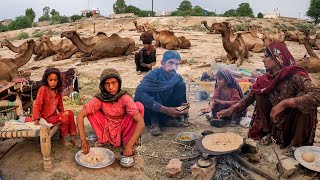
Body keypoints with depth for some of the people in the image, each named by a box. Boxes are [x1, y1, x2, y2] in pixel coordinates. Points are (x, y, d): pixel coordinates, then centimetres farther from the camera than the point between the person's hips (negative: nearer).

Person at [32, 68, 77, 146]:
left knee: (70, 113, -11)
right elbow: (37, 104, -16)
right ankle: (62, 139, 0)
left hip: (54, 115, 7)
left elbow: (60, 104, 17)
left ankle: (73, 137, -3)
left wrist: (63, 112, 1)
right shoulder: (43, 89, -14)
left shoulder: (57, 91, 5)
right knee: (65, 119, -23)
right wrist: (36, 119, -20)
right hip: (46, 117, -6)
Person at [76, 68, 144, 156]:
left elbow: (141, 123, -34)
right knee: (91, 112, -20)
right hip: (107, 131, 2)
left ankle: (127, 142, -11)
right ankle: (102, 140, 0)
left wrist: (129, 146, -40)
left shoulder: (125, 98, -25)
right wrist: (83, 140, -29)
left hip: (123, 130, -2)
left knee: (139, 106, -25)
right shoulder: (99, 99, -18)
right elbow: (80, 116, -19)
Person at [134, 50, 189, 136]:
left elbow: (182, 98, -1)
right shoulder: (153, 74, -24)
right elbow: (139, 94, -39)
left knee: (181, 85, -11)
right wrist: (165, 109, -45)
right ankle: (154, 122, -22)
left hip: (167, 111, 5)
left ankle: (169, 119, -9)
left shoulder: (177, 78, -7)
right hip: (149, 110, -5)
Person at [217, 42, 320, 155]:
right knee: (259, 93, -9)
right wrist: (231, 109, -7)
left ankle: (297, 143, -12)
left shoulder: (295, 76, -23)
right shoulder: (265, 79, -7)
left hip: (297, 125, -5)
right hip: (276, 126, 5)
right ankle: (267, 132, 4)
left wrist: (284, 103, -39)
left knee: (305, 100, -31)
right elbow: (249, 98, 3)